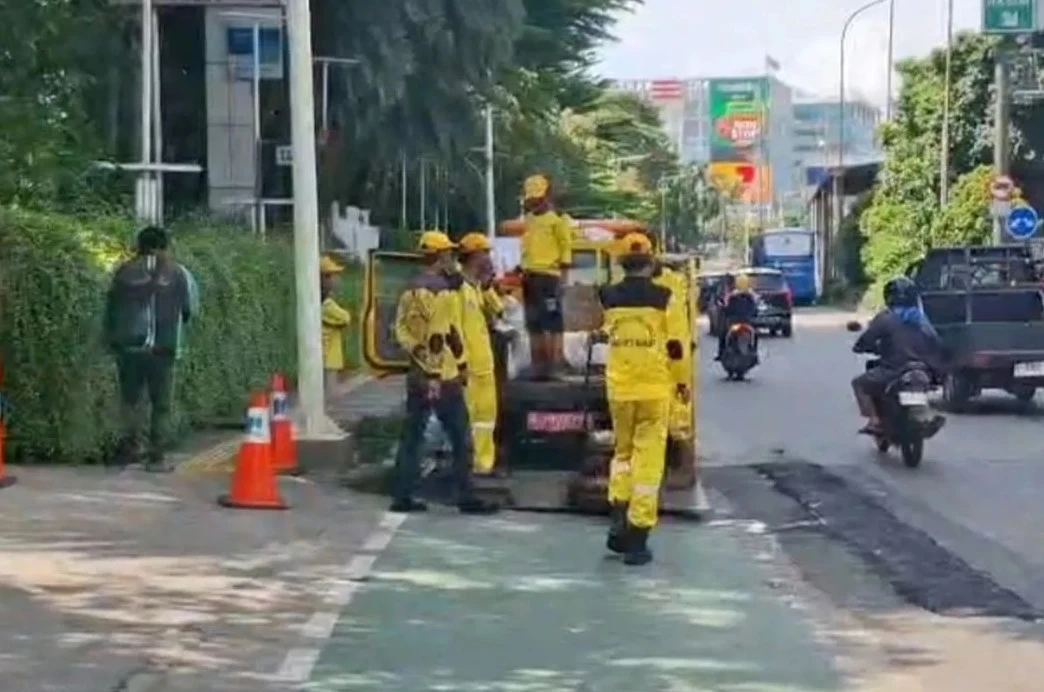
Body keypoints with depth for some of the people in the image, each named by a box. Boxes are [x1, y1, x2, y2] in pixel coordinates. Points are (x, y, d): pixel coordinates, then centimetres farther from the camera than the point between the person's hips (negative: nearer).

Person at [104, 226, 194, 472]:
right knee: (161, 403, 4)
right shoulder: (177, 273, 2)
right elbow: (189, 309, 8)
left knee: (129, 398, 13)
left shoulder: (124, 271, 6)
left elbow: (111, 308, 10)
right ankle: (157, 456, 1)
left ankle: (130, 445, 0)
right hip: (163, 348, -1)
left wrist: (110, 340, 19)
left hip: (128, 346, 1)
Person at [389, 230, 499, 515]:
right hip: (443, 376, -8)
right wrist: (462, 364, -10)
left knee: (411, 436, 9)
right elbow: (449, 333, -16)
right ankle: (466, 498, 2)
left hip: (417, 375, 8)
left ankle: (403, 496, 9)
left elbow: (401, 330, 9)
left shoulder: (410, 291, 11)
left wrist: (418, 354, 10)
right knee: (461, 438, 0)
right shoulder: (443, 291, -13)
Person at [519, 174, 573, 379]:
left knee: (553, 321, -8)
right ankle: (538, 364, 17)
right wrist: (523, 266, 17)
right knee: (534, 323, 11)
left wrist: (564, 260, -15)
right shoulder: (528, 219, 16)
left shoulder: (556, 218, -5)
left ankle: (555, 363, -8)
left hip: (549, 274, -8)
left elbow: (566, 242, -6)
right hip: (530, 275, 8)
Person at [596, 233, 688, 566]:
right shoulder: (663, 298, -7)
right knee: (648, 458, 1)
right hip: (654, 388, -3)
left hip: (619, 388, 3)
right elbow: (675, 345, -3)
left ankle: (618, 521, 8)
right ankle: (637, 539, 0)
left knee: (622, 451, 20)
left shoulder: (609, 297, 0)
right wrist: (681, 382, 10)